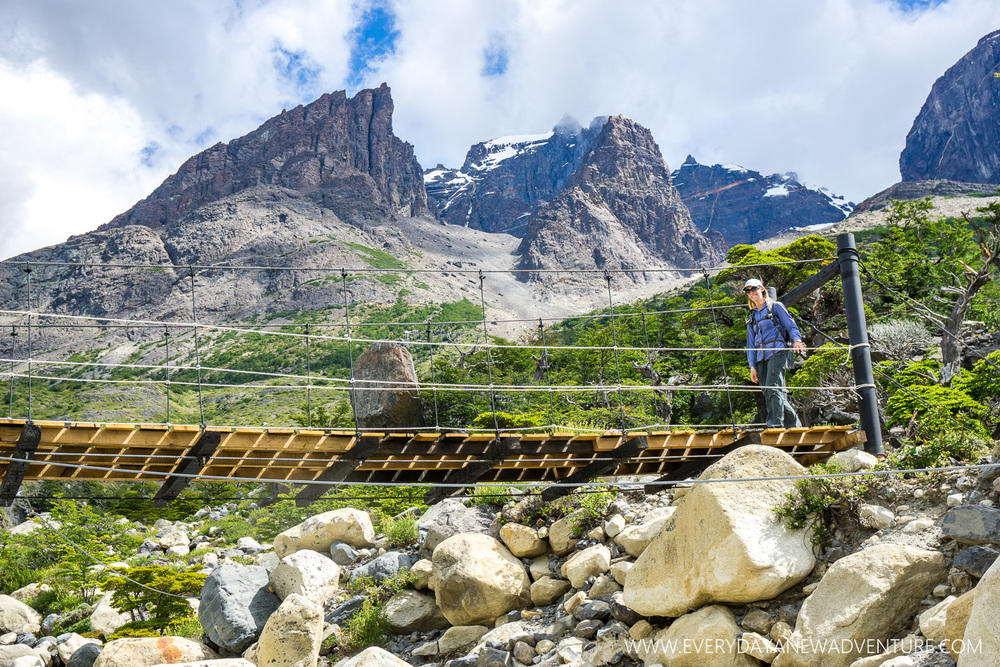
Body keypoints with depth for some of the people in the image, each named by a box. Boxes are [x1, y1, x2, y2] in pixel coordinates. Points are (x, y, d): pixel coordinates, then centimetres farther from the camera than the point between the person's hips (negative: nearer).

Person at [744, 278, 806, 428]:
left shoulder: (776, 306, 12)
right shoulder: (752, 317, 25)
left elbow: (791, 325, 3)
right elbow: (751, 343, 21)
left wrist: (796, 340, -18)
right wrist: (752, 365, 11)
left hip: (776, 352, -6)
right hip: (761, 358, 6)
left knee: (773, 387, -23)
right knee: (768, 394, -2)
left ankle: (775, 424, -31)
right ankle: (794, 425, 6)